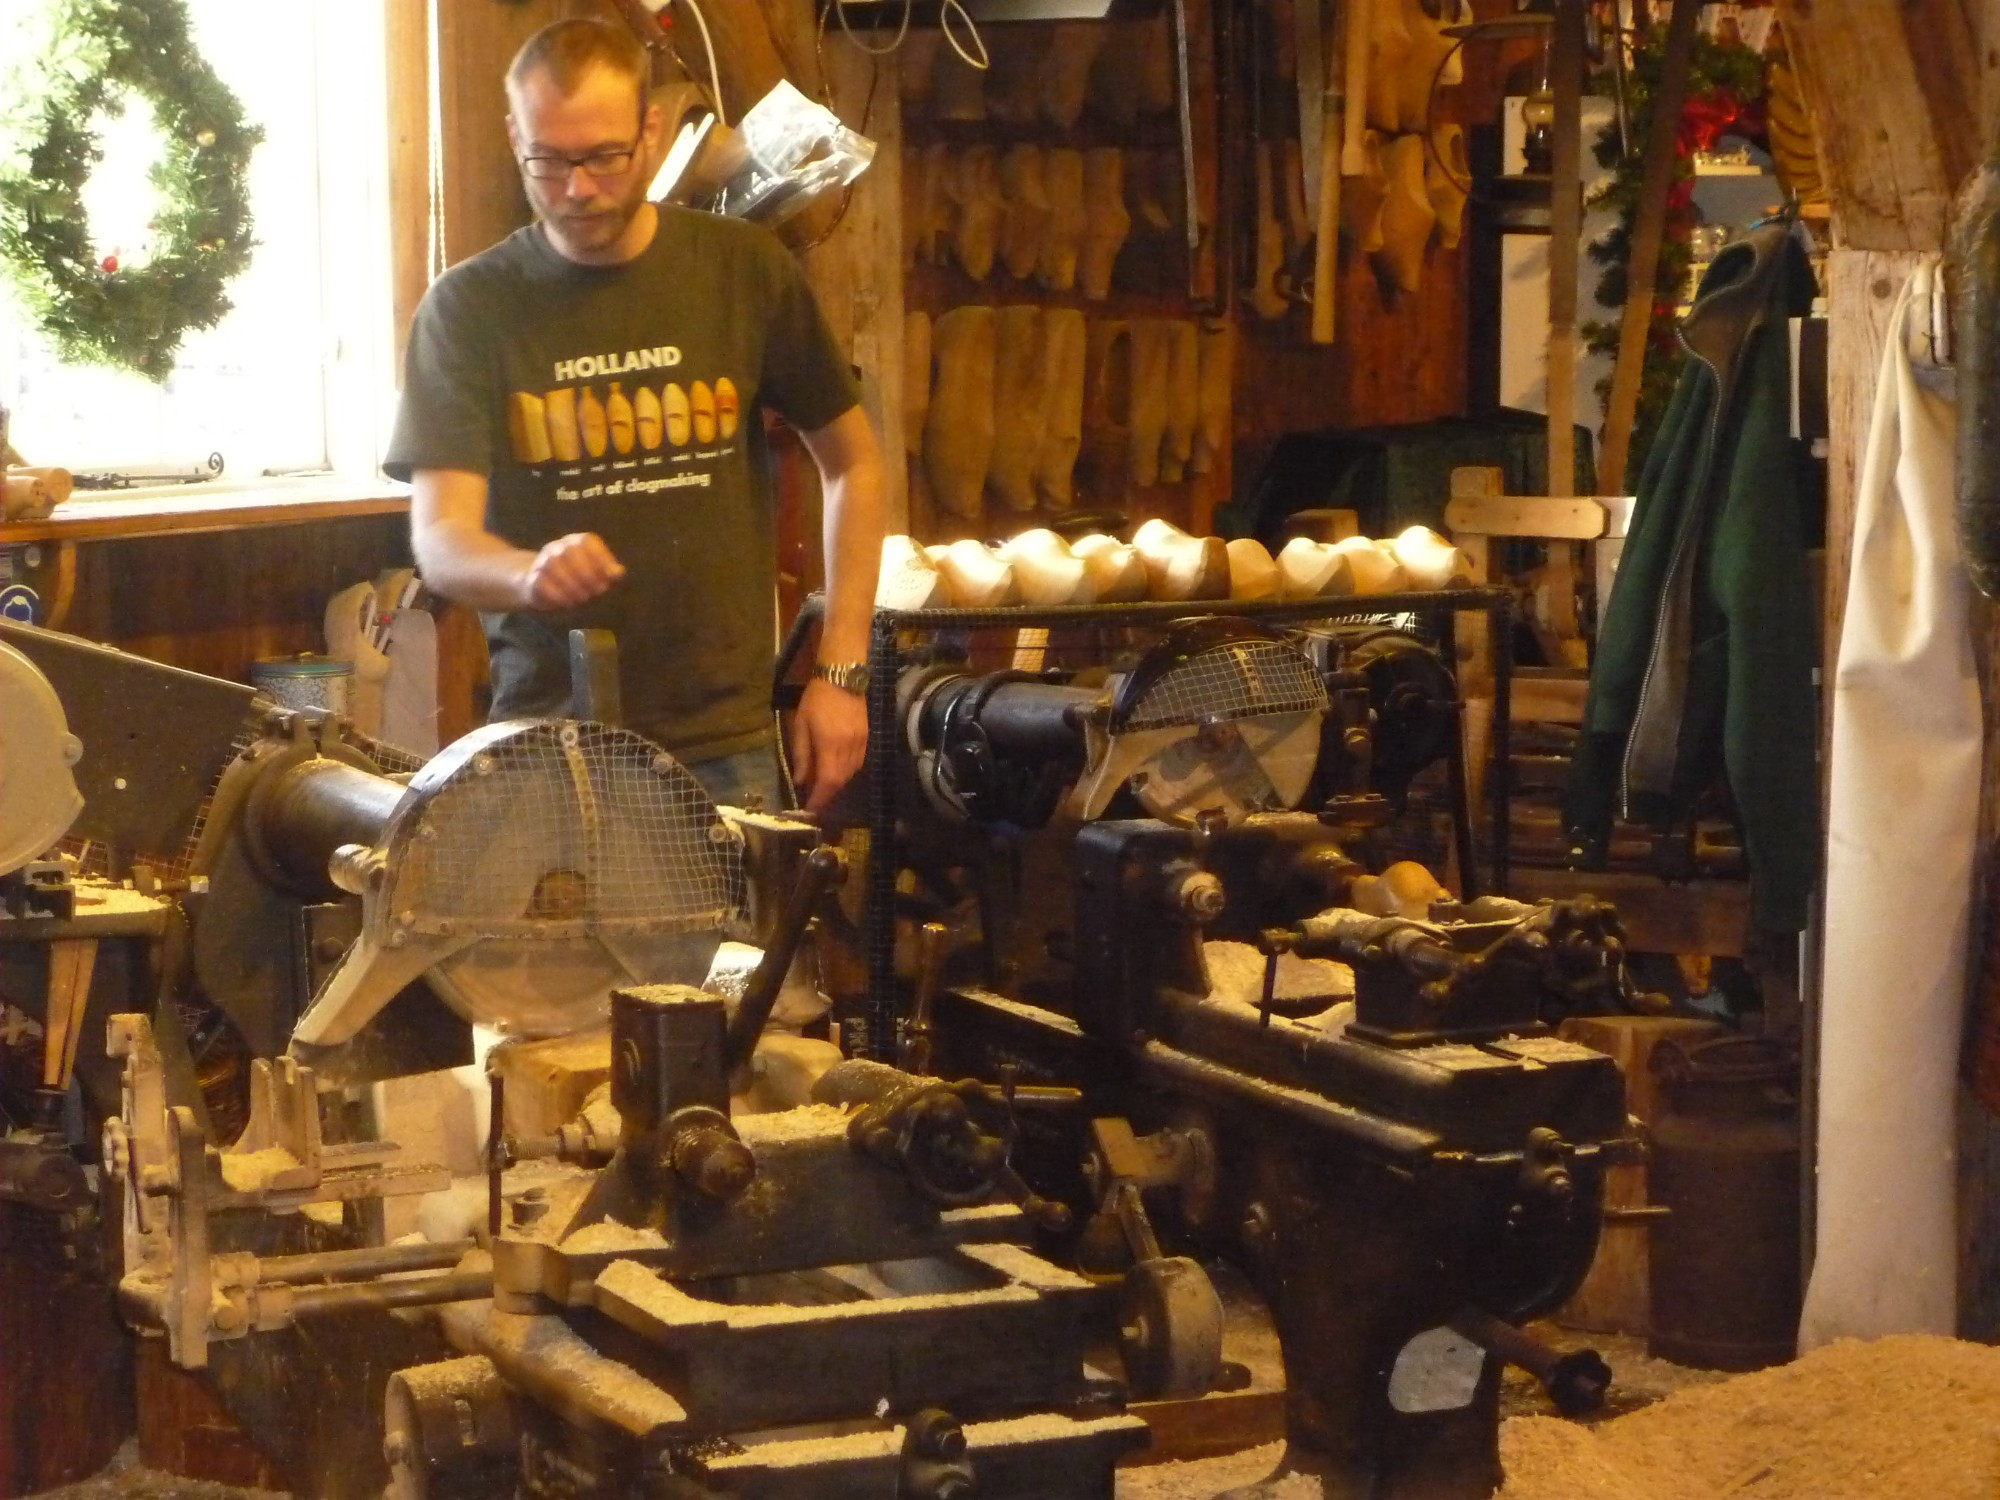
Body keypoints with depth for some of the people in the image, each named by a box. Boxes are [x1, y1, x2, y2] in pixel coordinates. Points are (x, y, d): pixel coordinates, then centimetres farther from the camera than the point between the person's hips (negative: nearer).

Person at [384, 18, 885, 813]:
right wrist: (532, 574, -32)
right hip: (544, 742, -1)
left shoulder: (746, 271, 2)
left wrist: (840, 671, 5)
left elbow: (852, 463, 12)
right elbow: (440, 540, -9)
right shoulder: (469, 307, -2)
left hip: (725, 744, 1)